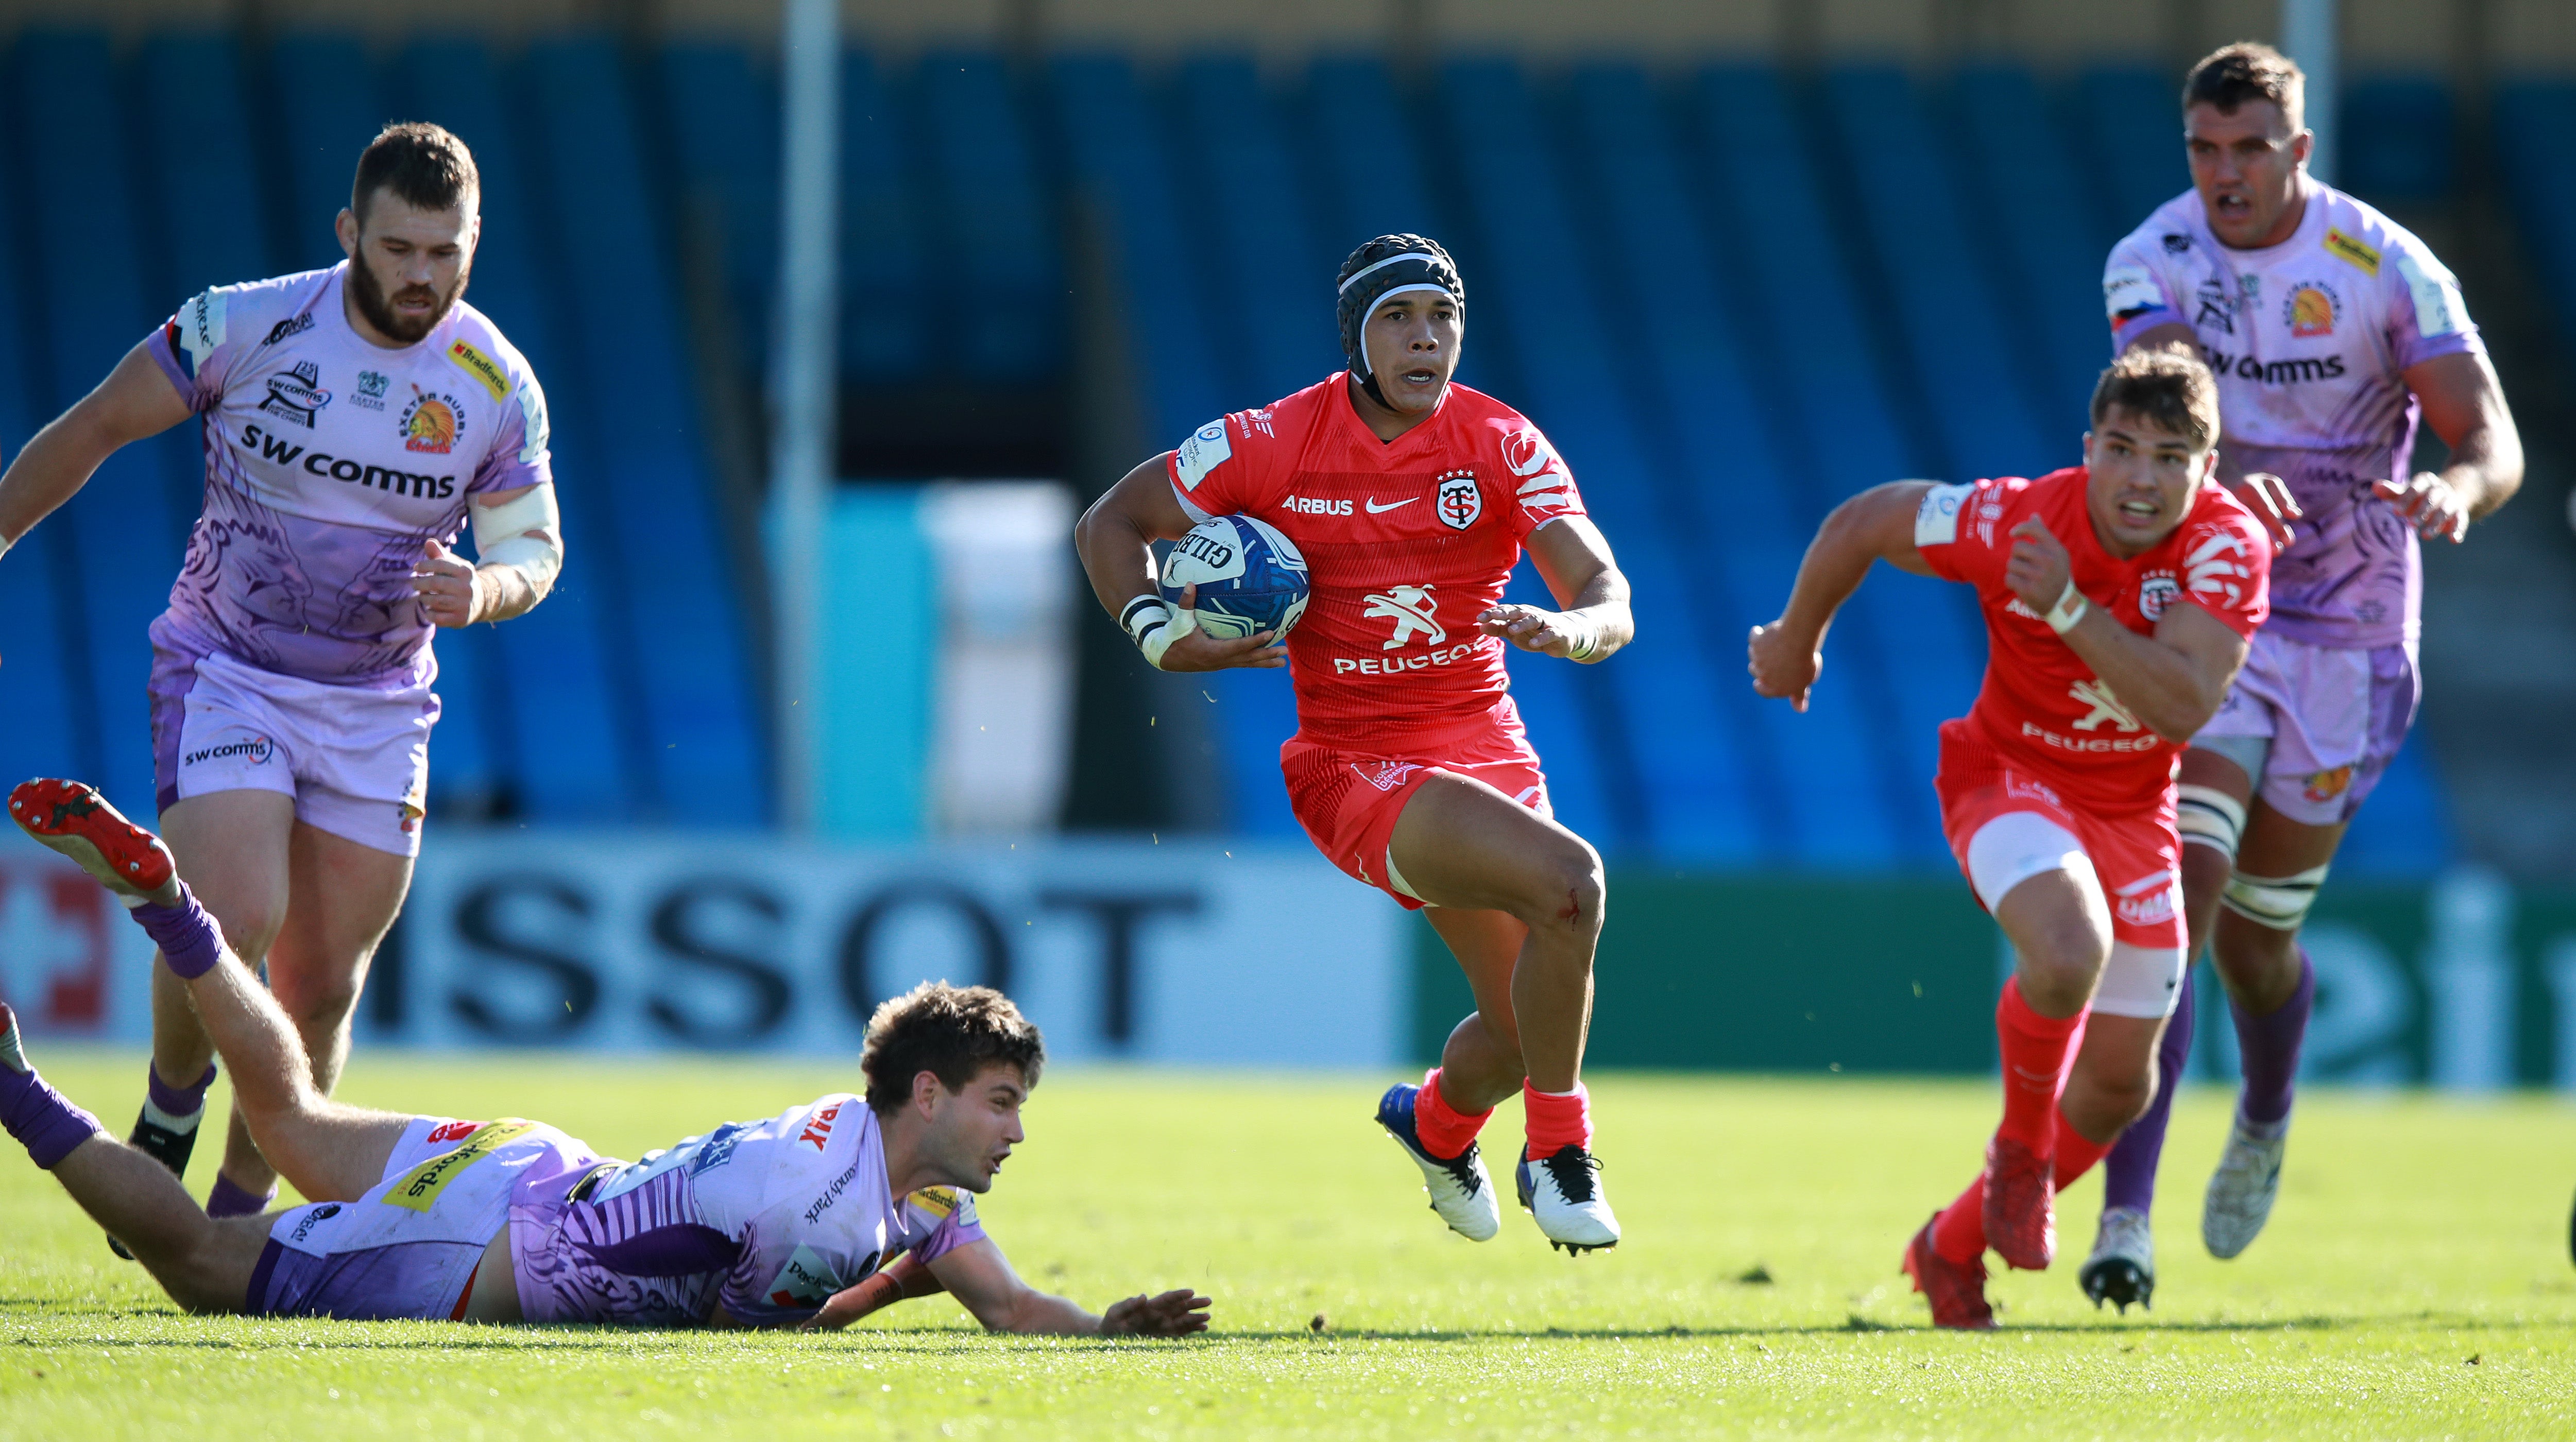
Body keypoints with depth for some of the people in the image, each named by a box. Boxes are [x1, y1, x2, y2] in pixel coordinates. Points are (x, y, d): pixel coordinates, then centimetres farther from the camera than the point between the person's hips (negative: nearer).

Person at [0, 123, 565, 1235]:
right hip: (224, 674, -3)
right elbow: (91, 431, -1)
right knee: (235, 922, -22)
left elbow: (535, 546, 5)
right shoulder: (245, 328, -13)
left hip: (375, 712, 3)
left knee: (322, 988, 3)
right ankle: (166, 1121, 6)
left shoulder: (498, 387, -6)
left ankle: (238, 1213, 21)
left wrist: (483, 590, -18)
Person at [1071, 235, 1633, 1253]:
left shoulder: (1501, 445, -3)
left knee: (1523, 1028, 11)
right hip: (1355, 762, -4)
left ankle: (1437, 1123, 49)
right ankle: (1559, 1156, -11)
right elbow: (1110, 526, 5)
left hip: (1487, 750, 5)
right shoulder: (1271, 444, -7)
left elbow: (1608, 596, -11)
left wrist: (1569, 629, -35)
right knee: (1567, 881, -29)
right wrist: (1164, 639, -12)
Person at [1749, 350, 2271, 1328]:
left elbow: (2184, 706, -33)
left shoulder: (2228, 547, -22)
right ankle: (2021, 1143, -5)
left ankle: (1954, 1246, 31)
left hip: (2134, 808, 4)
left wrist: (2069, 608, -41)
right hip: (2011, 777, -4)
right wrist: (1797, 640, 7)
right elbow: (1863, 524, -8)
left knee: (2119, 1085, 8)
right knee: (2069, 953, -35)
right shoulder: (2012, 522, -25)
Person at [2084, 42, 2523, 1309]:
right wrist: (2227, 476, -49)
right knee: (2175, 896, -17)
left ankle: (2264, 1126, 43)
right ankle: (2125, 1221, -20)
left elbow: (2493, 440, -15)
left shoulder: (2388, 268, -11)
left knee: (2255, 930, 8)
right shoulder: (2152, 262, -8)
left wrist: (2460, 487, -39)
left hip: (2346, 634, 0)